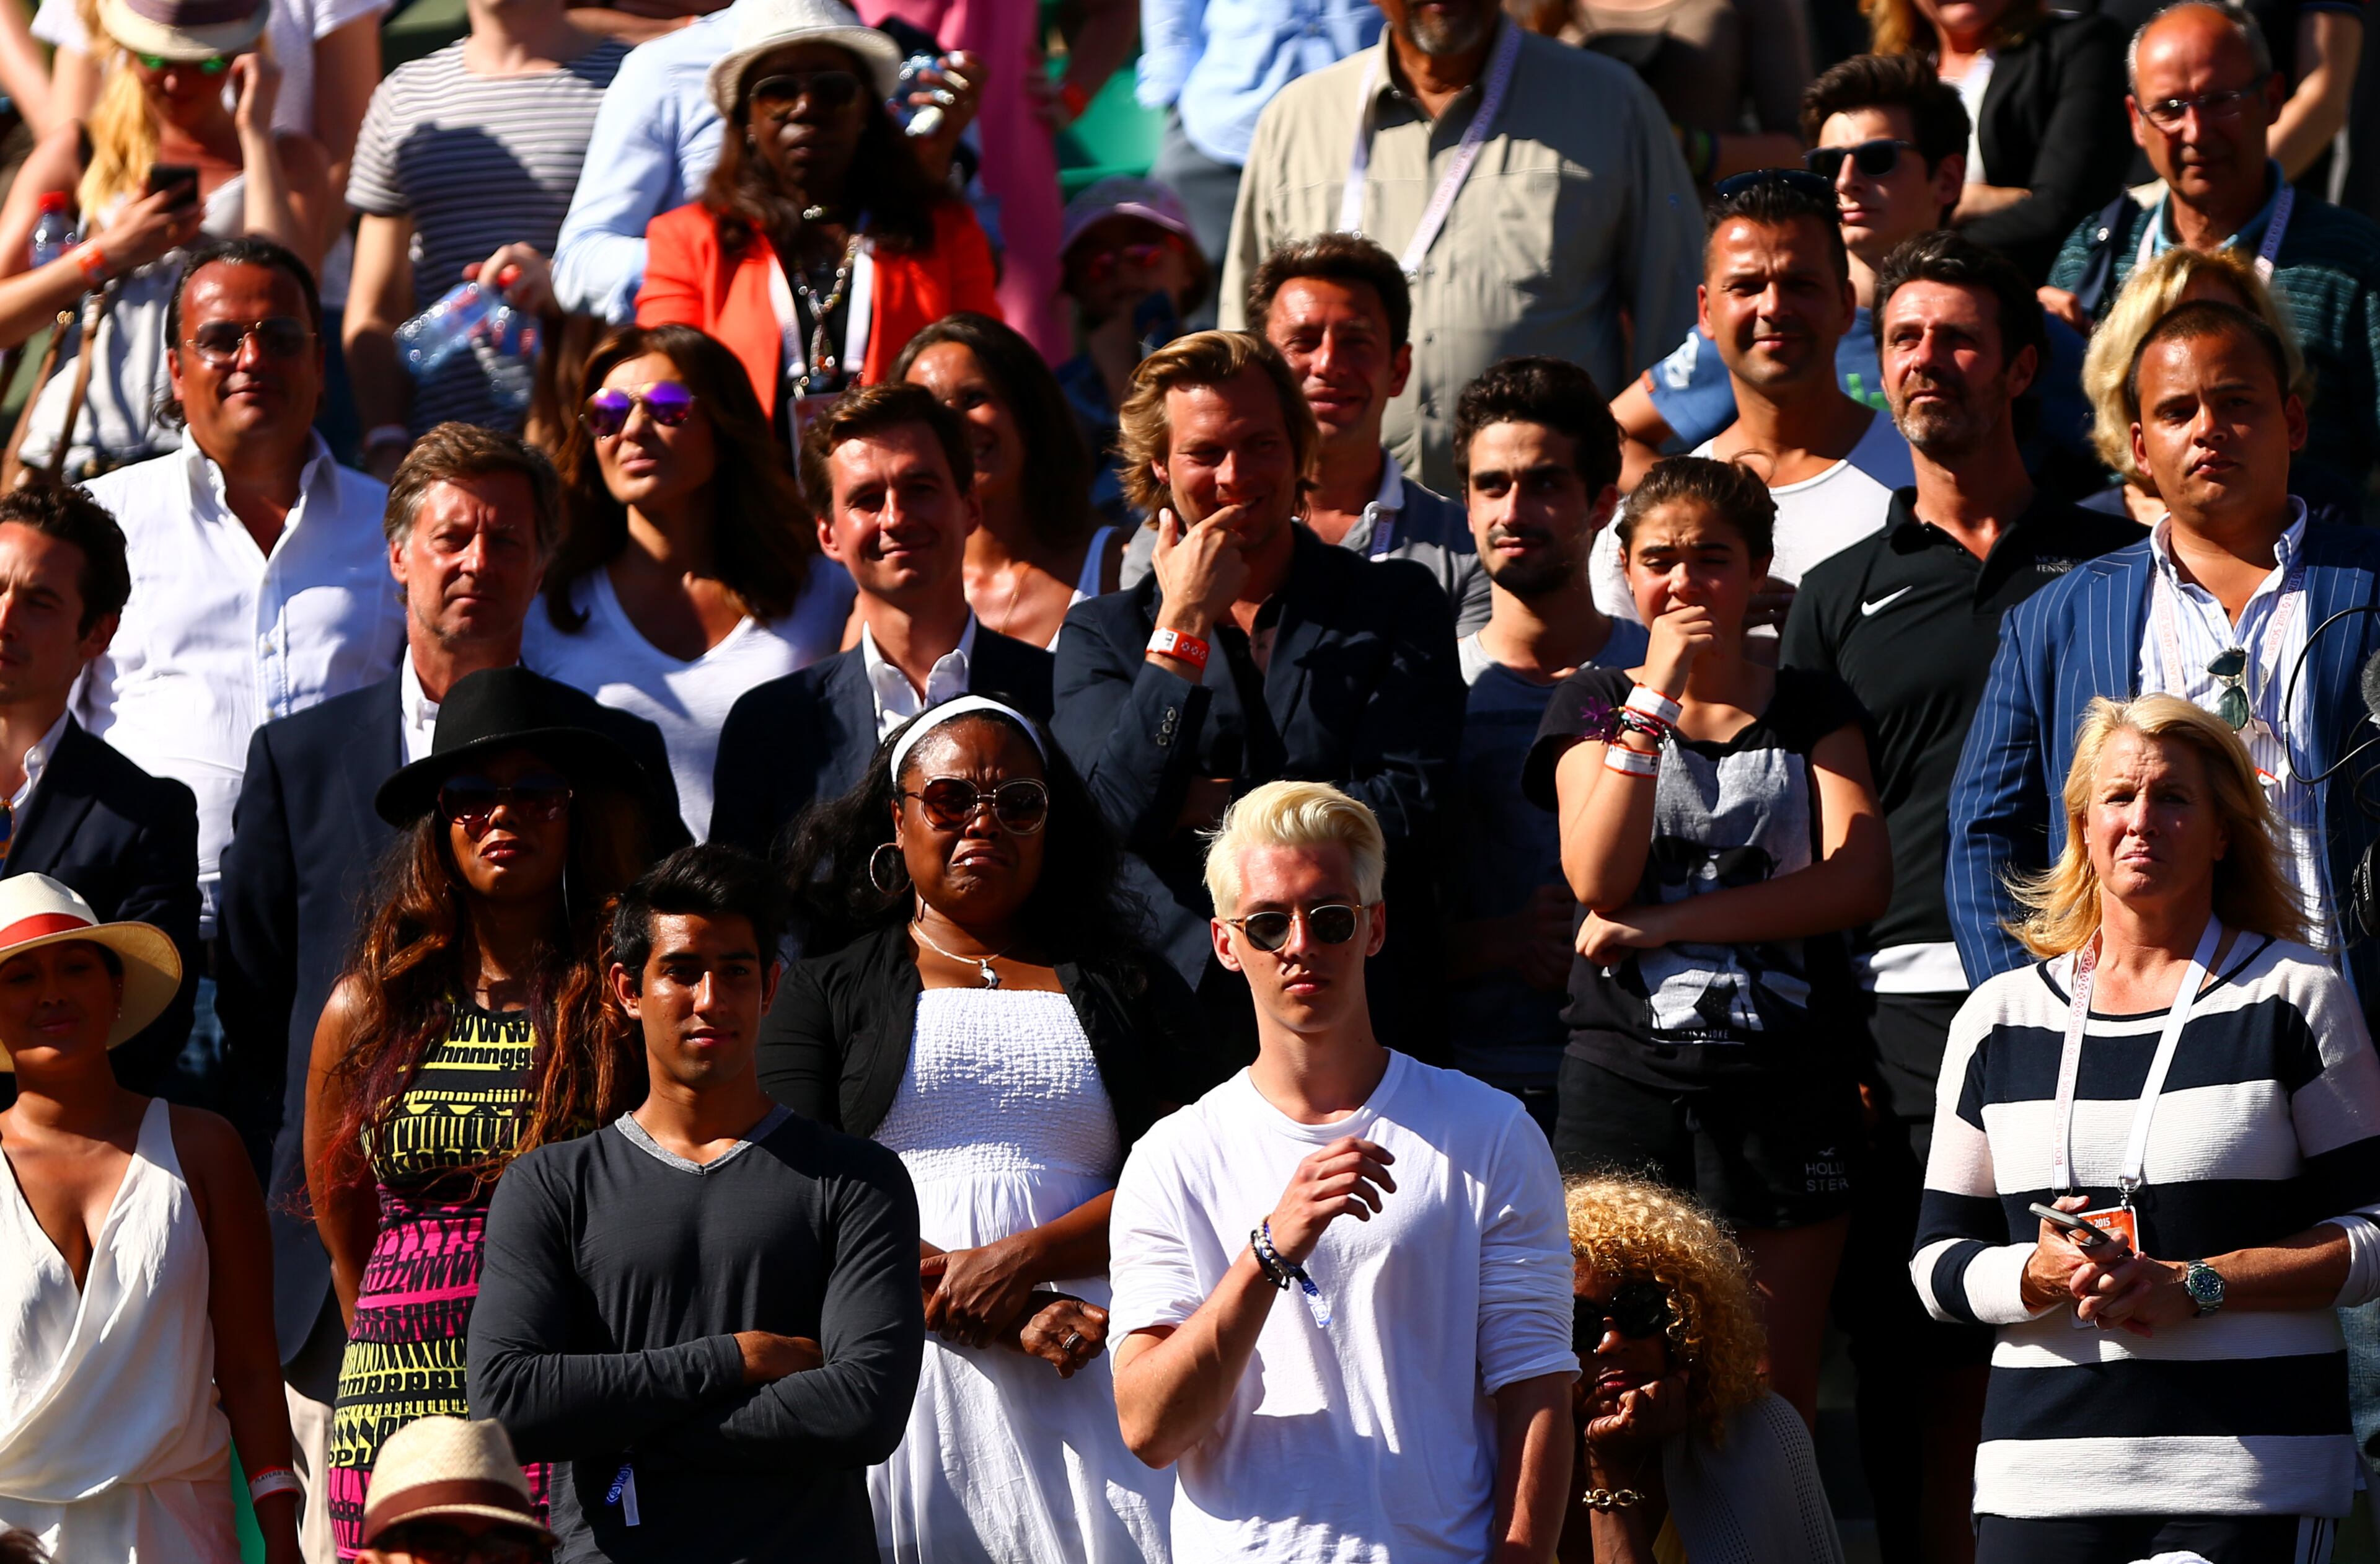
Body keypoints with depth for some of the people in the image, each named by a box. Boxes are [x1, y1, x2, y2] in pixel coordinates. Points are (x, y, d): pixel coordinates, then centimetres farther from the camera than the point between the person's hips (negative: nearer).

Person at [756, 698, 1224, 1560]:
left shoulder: (1128, 987, 17)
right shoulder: (826, 994, 13)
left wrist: (1018, 1261, -12)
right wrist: (1009, 1316, -10)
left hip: (1087, 1383, 1)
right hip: (903, 1363, -1)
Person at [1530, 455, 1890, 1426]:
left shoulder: (1812, 709, 11)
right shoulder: (1596, 703, 11)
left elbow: (1860, 881, -5)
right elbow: (1599, 878, -7)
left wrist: (1668, 923, -12)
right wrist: (1659, 692, -10)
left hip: (1786, 1085, 0)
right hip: (1627, 1080, 0)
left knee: (1775, 1392, -1)